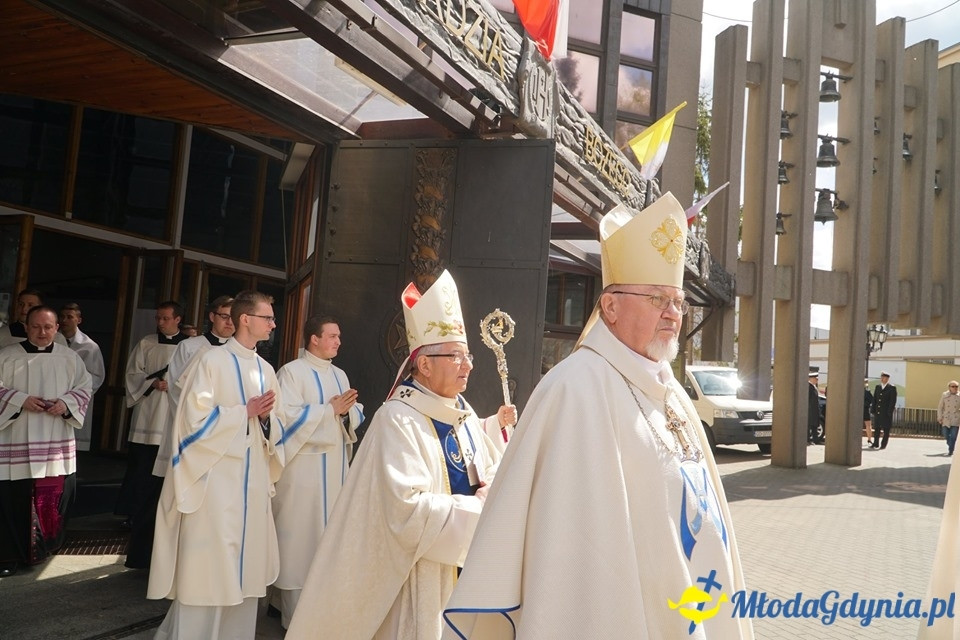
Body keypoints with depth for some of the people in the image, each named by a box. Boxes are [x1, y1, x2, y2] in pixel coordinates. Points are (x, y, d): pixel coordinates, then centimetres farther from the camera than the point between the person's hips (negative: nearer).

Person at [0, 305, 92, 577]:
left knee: (54, 497, 8)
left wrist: (66, 403, -10)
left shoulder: (70, 358, 6)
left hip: (57, 445, 3)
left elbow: (85, 389, 8)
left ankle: (44, 548, 27)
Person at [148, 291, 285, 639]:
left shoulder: (266, 370, 10)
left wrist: (265, 417, -8)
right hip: (216, 477, -6)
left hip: (253, 479, 6)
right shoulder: (213, 360, -7)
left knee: (244, 565, 11)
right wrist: (245, 411, -12)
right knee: (208, 564, -1)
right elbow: (196, 418, -13)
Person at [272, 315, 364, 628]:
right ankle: (296, 616, 10)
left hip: (336, 465, 7)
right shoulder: (292, 371, -6)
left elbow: (356, 414, 13)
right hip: (304, 466, -6)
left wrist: (347, 410, -9)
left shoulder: (340, 375, 15)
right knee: (302, 536, -2)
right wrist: (330, 409, -14)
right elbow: (288, 414, -18)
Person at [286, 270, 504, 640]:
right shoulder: (397, 420, -19)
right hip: (418, 571, -7)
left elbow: (490, 468, 14)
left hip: (463, 560, 8)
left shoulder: (464, 413, 5)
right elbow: (408, 509, -26)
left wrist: (492, 487, -8)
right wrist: (476, 507, -18)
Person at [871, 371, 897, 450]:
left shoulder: (892, 388, -3)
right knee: (876, 428, 6)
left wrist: (889, 412, -14)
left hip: (886, 413, -5)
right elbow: (874, 399, 13)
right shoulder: (878, 387, 13)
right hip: (878, 412, 5)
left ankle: (884, 445, 7)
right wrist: (873, 410, 6)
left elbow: (893, 401, -8)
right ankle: (876, 444, 13)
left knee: (886, 429, 1)